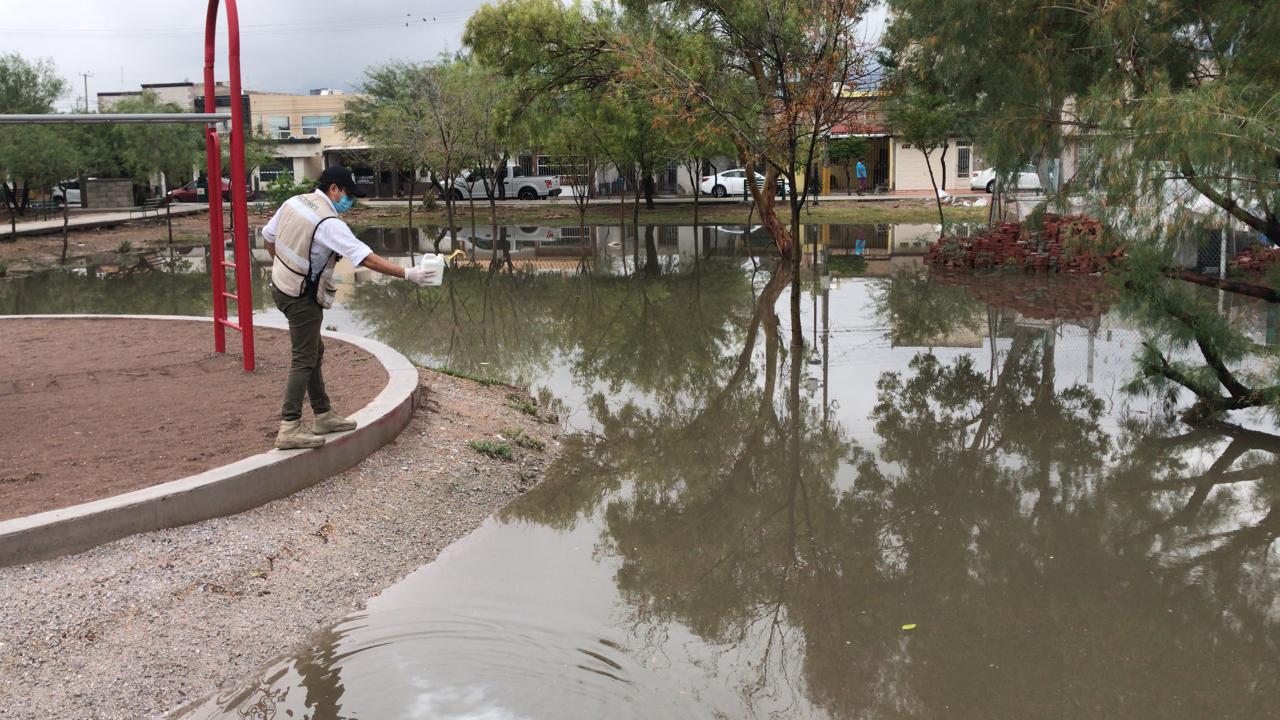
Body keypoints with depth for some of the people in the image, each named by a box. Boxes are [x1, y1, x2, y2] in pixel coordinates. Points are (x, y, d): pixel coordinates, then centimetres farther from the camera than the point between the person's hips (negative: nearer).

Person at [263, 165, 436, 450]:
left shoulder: (294, 202, 3)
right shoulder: (328, 223, -23)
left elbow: (269, 235, 16)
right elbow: (365, 258, -27)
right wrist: (407, 274, -26)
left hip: (282, 285, 9)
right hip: (303, 298, -9)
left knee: (314, 353, 17)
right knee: (304, 361, -4)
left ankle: (324, 415, 26)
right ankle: (289, 429, -4)